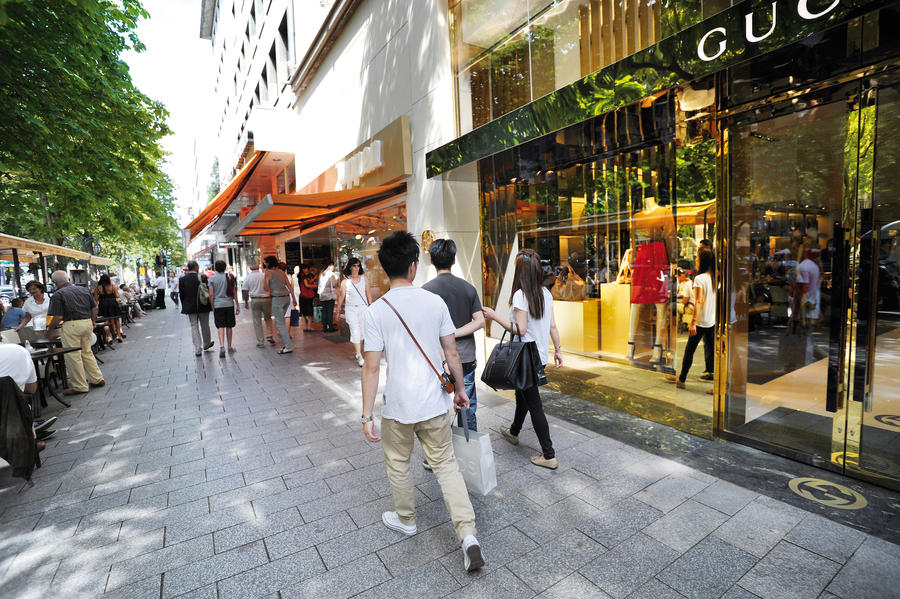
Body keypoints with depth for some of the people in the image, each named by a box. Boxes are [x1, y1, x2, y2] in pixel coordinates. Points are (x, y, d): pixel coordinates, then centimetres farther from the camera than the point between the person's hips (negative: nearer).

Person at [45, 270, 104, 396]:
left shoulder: (58, 295, -8)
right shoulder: (84, 290, 8)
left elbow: (58, 317, -11)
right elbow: (94, 307, 13)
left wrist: (49, 330, 3)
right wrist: (93, 321, 27)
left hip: (71, 325, -6)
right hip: (87, 322, 6)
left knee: (73, 356, 2)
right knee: (87, 353, 18)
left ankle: (80, 386, 7)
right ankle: (98, 379, 19)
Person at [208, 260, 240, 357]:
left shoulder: (212, 279, -1)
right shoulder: (230, 277, 3)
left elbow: (211, 295, -4)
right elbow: (234, 293, 3)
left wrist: (212, 307, 5)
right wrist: (237, 305, 9)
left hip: (218, 305, -1)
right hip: (229, 304, 1)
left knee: (221, 327, -1)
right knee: (229, 327, 9)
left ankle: (222, 346, -17)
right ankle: (229, 347, 17)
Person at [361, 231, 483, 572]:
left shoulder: (377, 310, -14)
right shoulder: (435, 302, -6)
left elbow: (372, 368, -13)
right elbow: (452, 353, -1)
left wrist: (367, 414, -5)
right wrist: (460, 390, 13)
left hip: (398, 406, -2)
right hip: (435, 403, 2)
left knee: (397, 464, 22)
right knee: (446, 464, 16)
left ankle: (405, 520, 44)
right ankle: (468, 535, 12)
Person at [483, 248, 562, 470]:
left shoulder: (520, 295, -20)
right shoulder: (546, 293, 3)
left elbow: (520, 330, -21)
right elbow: (553, 326, 6)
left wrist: (495, 317, -14)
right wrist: (557, 349, 16)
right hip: (540, 356, 8)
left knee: (534, 404, 1)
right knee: (522, 395, 26)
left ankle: (549, 456, 10)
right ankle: (513, 432, 48)